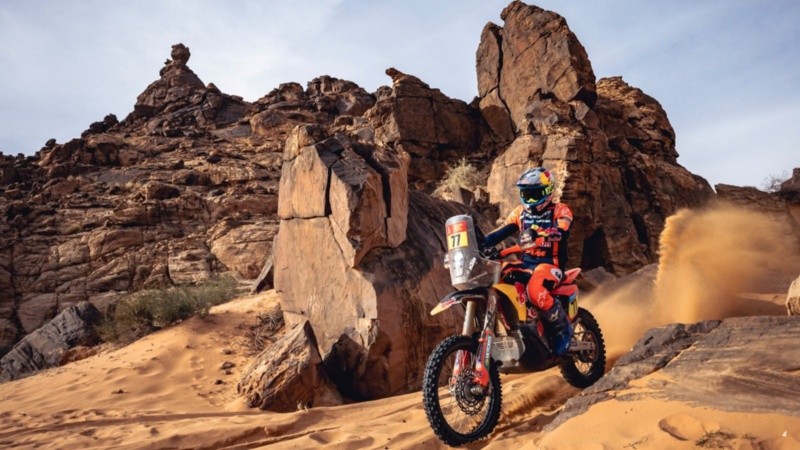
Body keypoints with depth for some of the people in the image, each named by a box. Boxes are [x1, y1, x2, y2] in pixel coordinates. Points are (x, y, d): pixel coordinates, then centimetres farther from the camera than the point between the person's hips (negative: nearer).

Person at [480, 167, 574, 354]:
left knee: (535, 291, -36)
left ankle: (563, 328, -9)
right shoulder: (520, 212, 15)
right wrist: (480, 244, -13)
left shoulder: (560, 211, -1)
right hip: (525, 263, 6)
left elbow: (561, 232, -24)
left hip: (550, 264, -5)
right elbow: (500, 232, 5)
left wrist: (538, 232, -44)